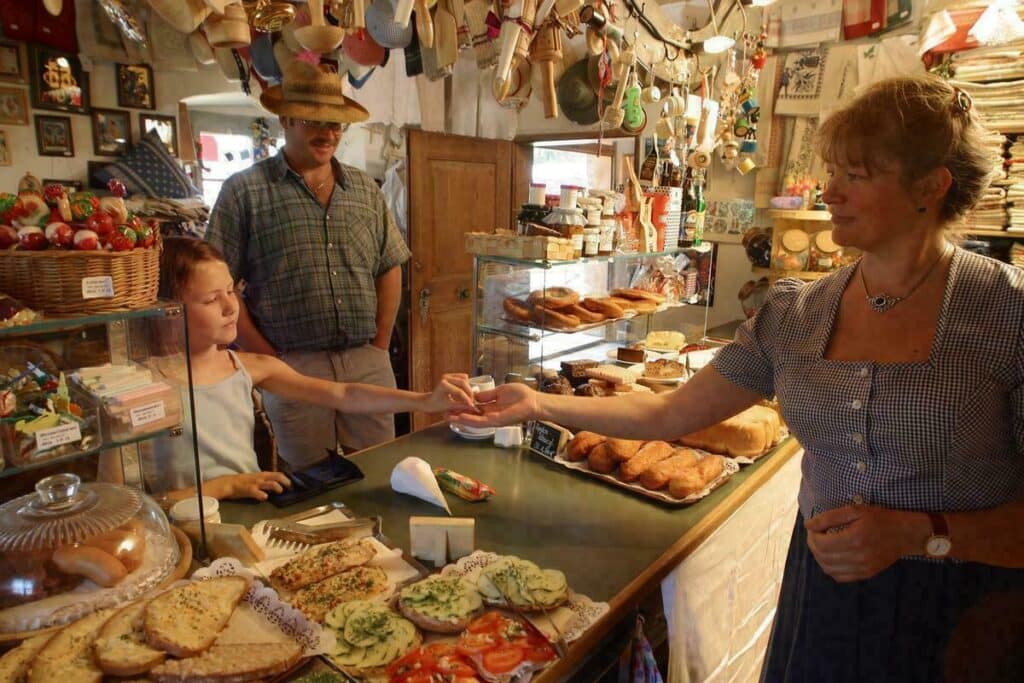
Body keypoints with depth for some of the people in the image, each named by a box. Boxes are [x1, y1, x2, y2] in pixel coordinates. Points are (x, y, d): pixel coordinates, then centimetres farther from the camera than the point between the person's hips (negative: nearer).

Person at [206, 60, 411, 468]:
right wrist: (267, 357, -7)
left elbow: (390, 269, 13)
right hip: (293, 367, -3)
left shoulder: (366, 190, 11)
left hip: (368, 363, 3)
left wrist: (379, 346, 5)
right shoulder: (245, 191, -1)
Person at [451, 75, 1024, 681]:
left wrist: (919, 533, -23)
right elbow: (669, 414, -1)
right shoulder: (795, 314, -4)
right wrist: (540, 405, -3)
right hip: (822, 589, 3)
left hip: (965, 616, -3)